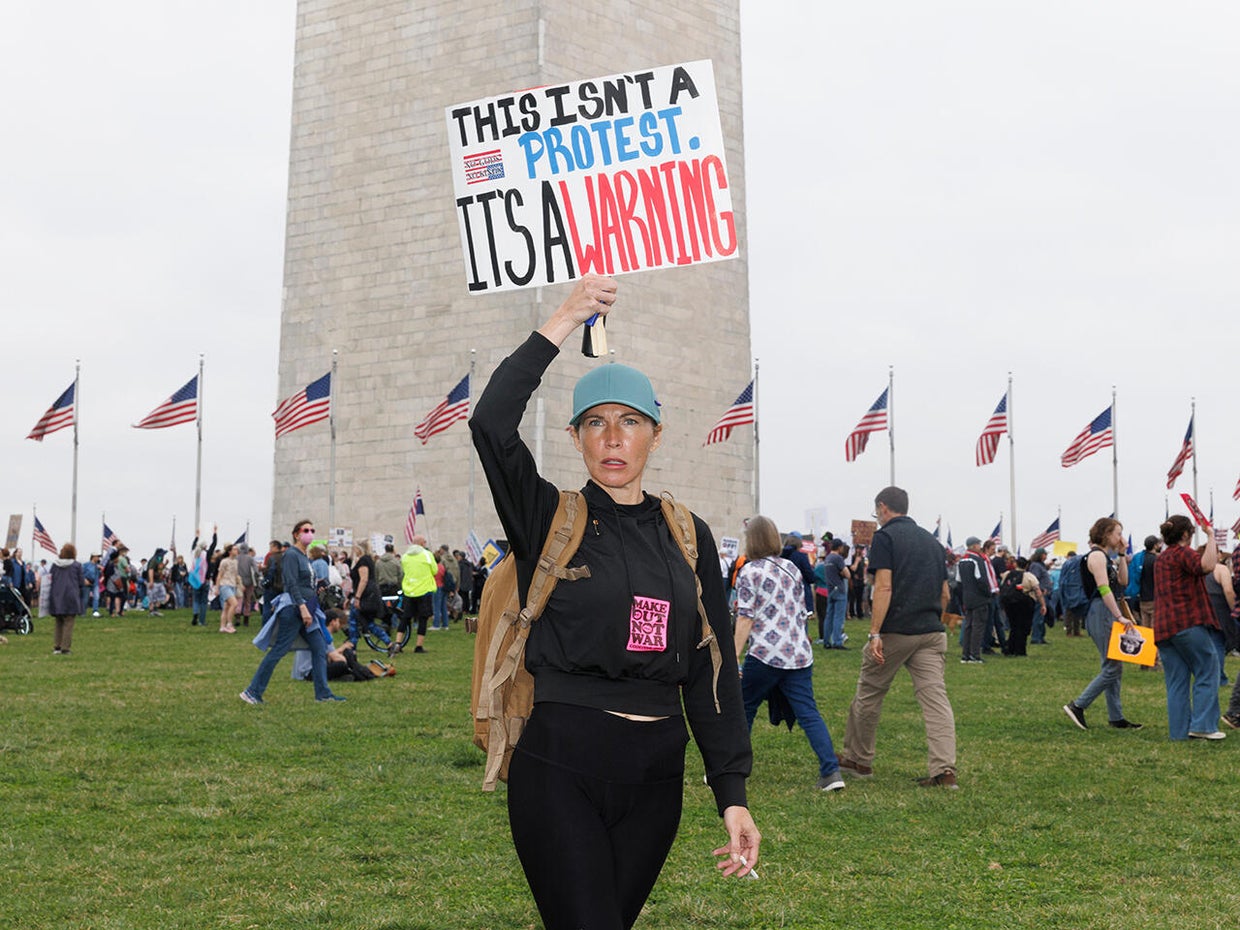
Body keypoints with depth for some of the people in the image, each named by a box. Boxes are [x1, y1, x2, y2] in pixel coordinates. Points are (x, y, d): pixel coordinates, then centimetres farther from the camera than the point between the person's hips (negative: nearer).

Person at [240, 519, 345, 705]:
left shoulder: (304, 556, 17)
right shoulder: (291, 555, -10)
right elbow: (292, 584, -20)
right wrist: (302, 607, -28)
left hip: (306, 608, 9)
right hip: (293, 607, -9)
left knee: (319, 648, 5)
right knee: (278, 650, -7)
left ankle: (323, 693, 7)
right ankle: (252, 691, -2)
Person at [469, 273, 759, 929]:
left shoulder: (687, 537, 9)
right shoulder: (551, 520, -1)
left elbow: (711, 671, 7)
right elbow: (491, 424, -19)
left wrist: (732, 795, 1)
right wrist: (562, 322, -16)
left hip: (654, 773, 4)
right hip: (560, 764, -4)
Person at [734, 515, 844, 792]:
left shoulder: (750, 572, -4)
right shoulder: (792, 569, 13)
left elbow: (745, 618, -9)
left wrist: (735, 655, -7)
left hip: (765, 654, -5)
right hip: (800, 654, 5)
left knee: (743, 709, 10)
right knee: (808, 713, 2)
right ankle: (831, 771, -9)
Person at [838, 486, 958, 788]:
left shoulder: (885, 537, -4)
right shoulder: (932, 541, 16)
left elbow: (884, 587, -15)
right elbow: (944, 595, 17)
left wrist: (874, 633, -18)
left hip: (894, 632, -5)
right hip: (931, 633, 5)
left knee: (869, 696, 11)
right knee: (935, 698, -2)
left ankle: (857, 760, 23)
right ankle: (944, 770, -12)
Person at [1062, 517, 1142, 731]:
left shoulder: (1106, 556, 18)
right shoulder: (1097, 555, -12)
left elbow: (1123, 581, 20)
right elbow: (1103, 589, -21)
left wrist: (1121, 555, 13)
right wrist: (1119, 617, -24)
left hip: (1109, 613, 10)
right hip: (1101, 612, -10)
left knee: (1113, 667, 11)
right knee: (1113, 667, -10)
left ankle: (1116, 717, 14)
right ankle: (1077, 706, -7)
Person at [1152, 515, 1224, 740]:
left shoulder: (1161, 559, 21)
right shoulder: (1183, 553, -6)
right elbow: (1206, 566, -26)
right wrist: (1210, 537, -16)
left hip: (1163, 626, 8)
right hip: (1188, 622, -8)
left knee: (1176, 681, 8)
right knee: (1207, 672, 1)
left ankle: (1179, 731, 5)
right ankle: (1202, 725, -6)